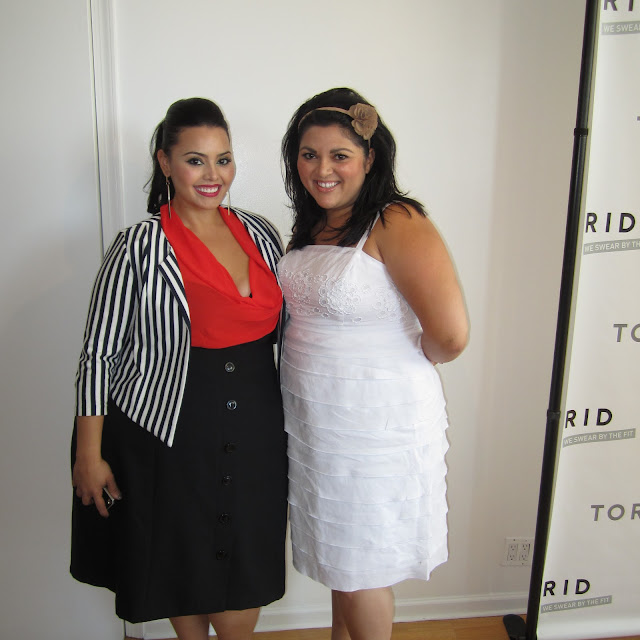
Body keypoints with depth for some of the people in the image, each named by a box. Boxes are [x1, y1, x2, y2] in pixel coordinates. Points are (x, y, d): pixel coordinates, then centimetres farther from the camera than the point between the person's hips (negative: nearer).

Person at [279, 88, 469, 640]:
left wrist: (413, 361, -8)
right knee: (337, 554, 24)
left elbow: (451, 335, -27)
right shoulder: (311, 224, 5)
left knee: (362, 568, 12)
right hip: (315, 421, 7)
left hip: (377, 424, -7)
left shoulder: (397, 223, -20)